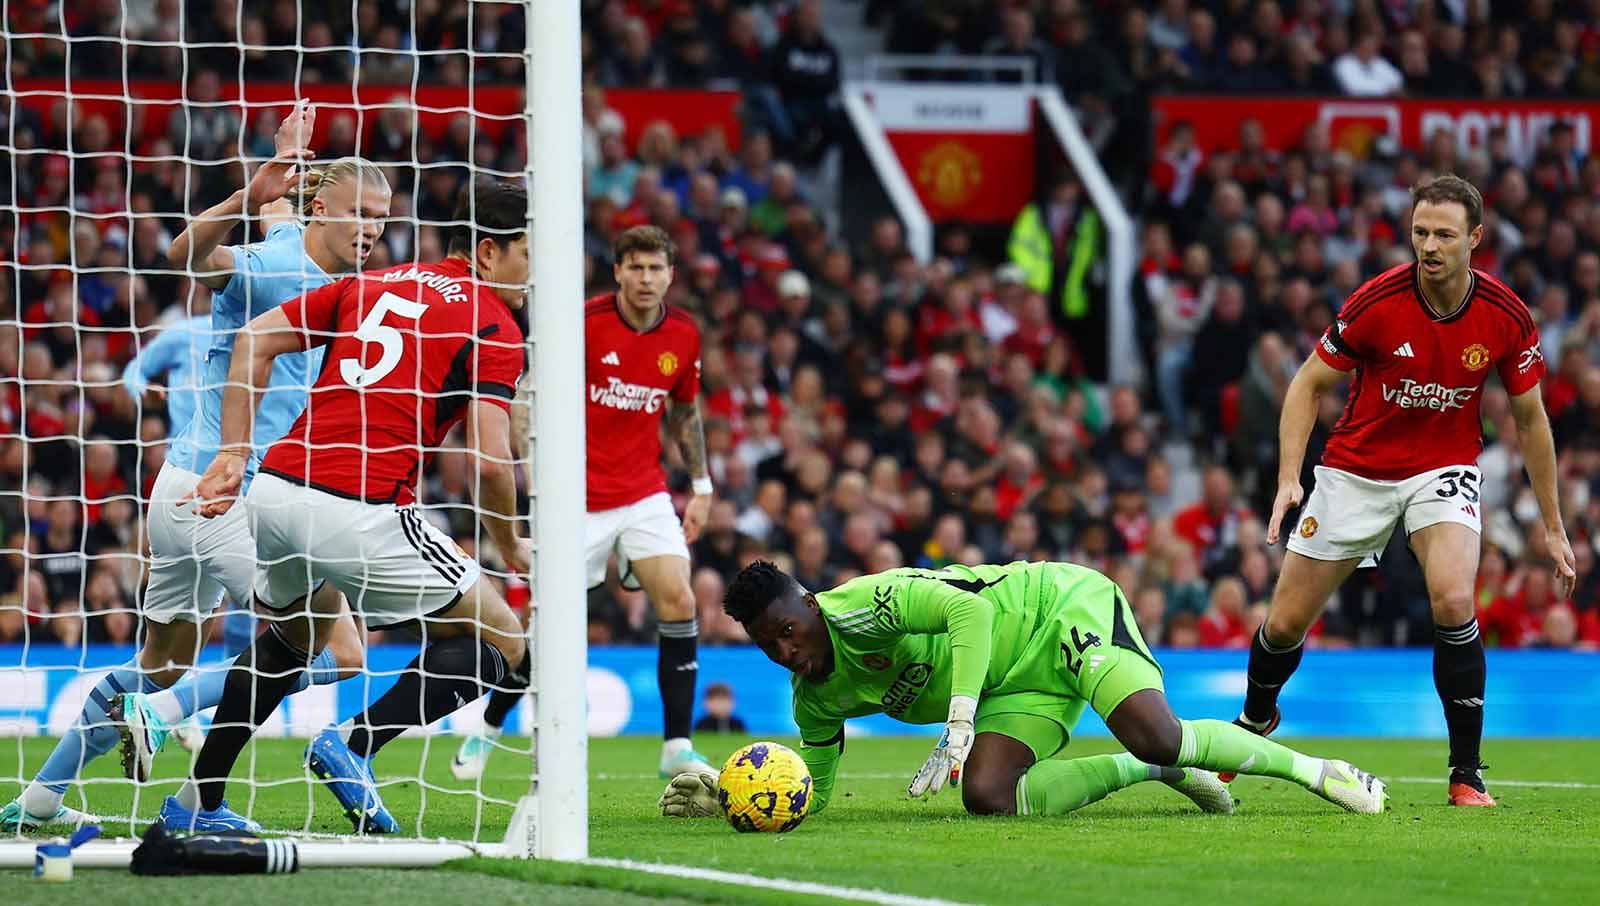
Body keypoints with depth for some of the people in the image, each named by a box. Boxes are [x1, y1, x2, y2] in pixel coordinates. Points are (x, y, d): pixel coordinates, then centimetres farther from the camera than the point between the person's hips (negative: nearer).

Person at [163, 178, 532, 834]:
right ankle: (356, 745, -12)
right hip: (362, 512, -7)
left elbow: (256, 340, 14)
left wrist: (231, 456, 13)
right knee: (501, 643, 5)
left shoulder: (374, 284, 20)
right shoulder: (493, 325, 1)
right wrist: (510, 549, 8)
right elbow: (490, 459, -9)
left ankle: (197, 803, 31)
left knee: (296, 631, 35)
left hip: (274, 488, 7)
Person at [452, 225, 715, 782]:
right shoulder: (584, 323, -13)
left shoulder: (683, 337, 1)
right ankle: (487, 731, 22)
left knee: (679, 601, -14)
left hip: (645, 494, 3)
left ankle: (677, 748, -8)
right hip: (582, 500, -3)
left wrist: (701, 485, 15)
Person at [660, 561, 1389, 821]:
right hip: (1023, 687, 8)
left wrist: (958, 729, -37)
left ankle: (1310, 768, -8)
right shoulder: (817, 698, 3)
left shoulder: (858, 608, -22)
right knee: (988, 797, -20)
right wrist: (720, 796, -3)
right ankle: (1157, 771, -2)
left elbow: (968, 610, -32)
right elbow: (813, 791, 14)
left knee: (1156, 736, -32)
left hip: (1063, 609, -8)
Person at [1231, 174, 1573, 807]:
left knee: (1453, 600, -27)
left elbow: (1530, 420, -1)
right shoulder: (1376, 303, -20)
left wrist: (1552, 525, 1)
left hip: (1444, 468, 0)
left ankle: (1467, 772, -14)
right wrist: (1288, 477, -20)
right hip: (1357, 468, 0)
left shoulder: (1507, 318, -14)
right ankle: (1255, 718, 39)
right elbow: (1310, 384, -8)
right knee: (1286, 620, 4)